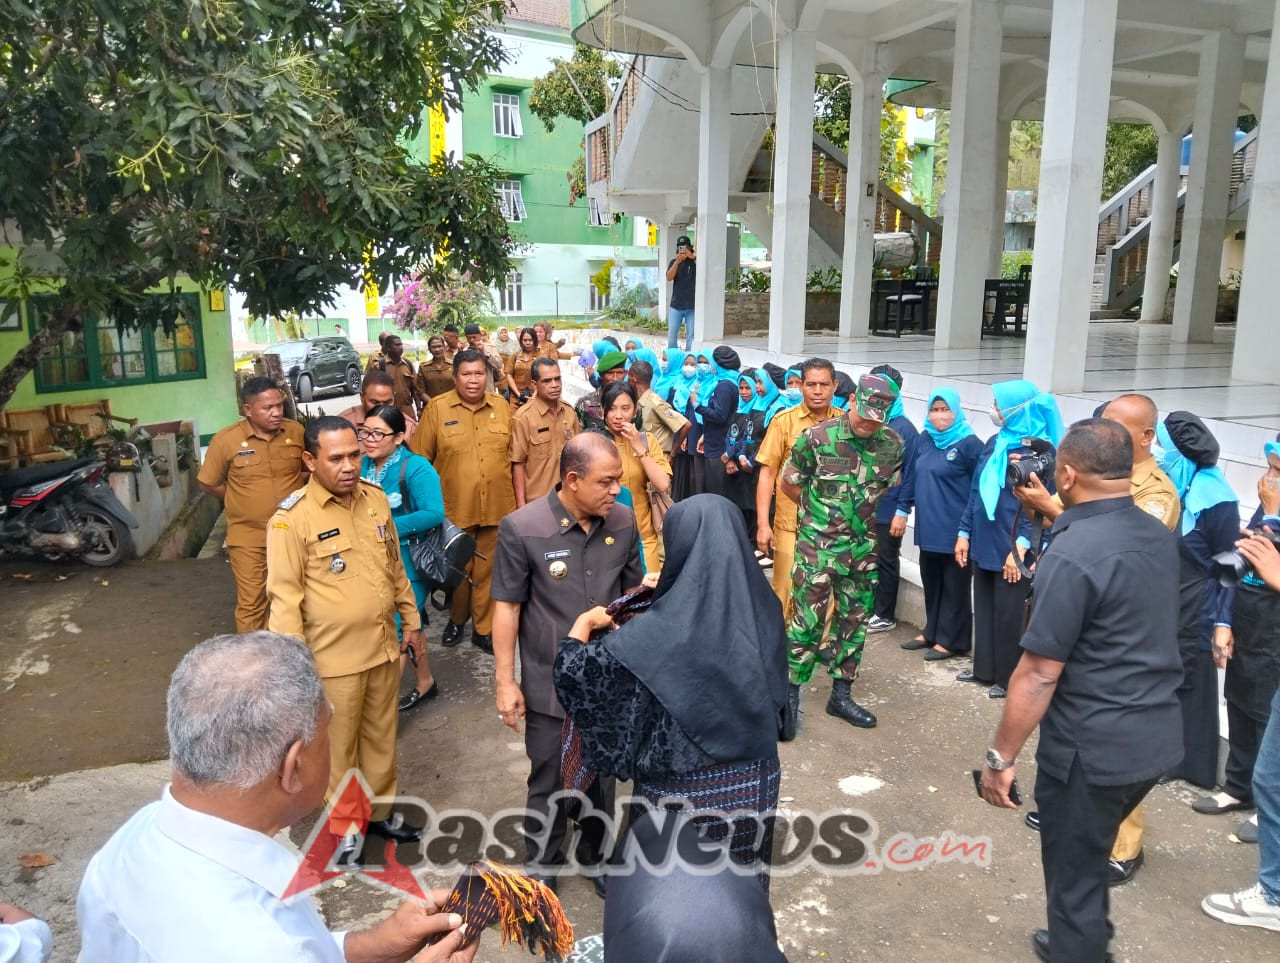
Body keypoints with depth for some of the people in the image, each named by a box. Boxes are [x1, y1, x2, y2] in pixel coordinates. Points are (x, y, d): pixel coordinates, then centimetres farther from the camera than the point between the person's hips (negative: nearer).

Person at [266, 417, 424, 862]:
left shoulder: (376, 498, 0)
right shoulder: (291, 518, -17)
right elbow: (285, 596, -16)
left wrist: (411, 620, 16)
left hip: (384, 647, 6)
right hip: (333, 657, -5)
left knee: (381, 736, 21)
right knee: (337, 746, 13)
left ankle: (379, 810, 41)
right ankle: (343, 824, 34)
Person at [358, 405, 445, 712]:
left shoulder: (416, 468, -17)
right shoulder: (363, 466, 3)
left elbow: (434, 513, -24)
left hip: (407, 562, -7)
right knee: (408, 623, 19)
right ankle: (424, 682, 36)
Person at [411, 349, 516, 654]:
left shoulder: (503, 407, 5)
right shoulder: (437, 408, -4)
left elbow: (514, 457, 10)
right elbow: (420, 460, -2)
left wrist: (520, 500, 9)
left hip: (497, 507, 2)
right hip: (454, 508, -2)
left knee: (487, 570, 11)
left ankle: (483, 629, 26)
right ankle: (456, 619, 36)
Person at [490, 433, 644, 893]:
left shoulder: (623, 521, -7)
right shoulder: (521, 528, -18)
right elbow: (507, 606, -11)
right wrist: (506, 683, -9)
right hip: (550, 684, -3)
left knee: (602, 777, 21)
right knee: (548, 783, 14)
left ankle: (596, 853, 46)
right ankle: (541, 868, 38)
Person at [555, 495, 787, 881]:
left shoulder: (661, 631, -27)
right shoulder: (763, 609, -12)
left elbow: (570, 669, -21)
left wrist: (585, 621, 1)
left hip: (684, 787, -4)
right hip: (754, 778, 4)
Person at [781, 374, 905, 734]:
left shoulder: (893, 445, -2)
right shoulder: (817, 438, -13)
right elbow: (788, 484, 0)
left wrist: (863, 512, 11)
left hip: (862, 547, 4)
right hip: (817, 545, -4)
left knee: (854, 621, 11)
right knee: (808, 620, -4)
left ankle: (841, 694, 25)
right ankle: (791, 694, 10)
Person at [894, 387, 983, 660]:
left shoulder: (969, 444, -10)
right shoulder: (924, 440, 8)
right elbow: (911, 477, 15)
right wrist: (902, 510, 13)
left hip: (955, 530, -6)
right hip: (928, 527, 6)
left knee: (954, 586, 6)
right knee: (931, 583, 16)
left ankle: (951, 640, 16)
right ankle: (932, 632, 30)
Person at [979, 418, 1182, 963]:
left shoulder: (1070, 557, -23)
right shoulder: (1157, 535, 2)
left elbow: (1039, 675, -23)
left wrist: (1001, 757, -13)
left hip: (1093, 748, -8)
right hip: (1157, 737, 9)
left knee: (1074, 872, 12)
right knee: (1088, 855, 28)